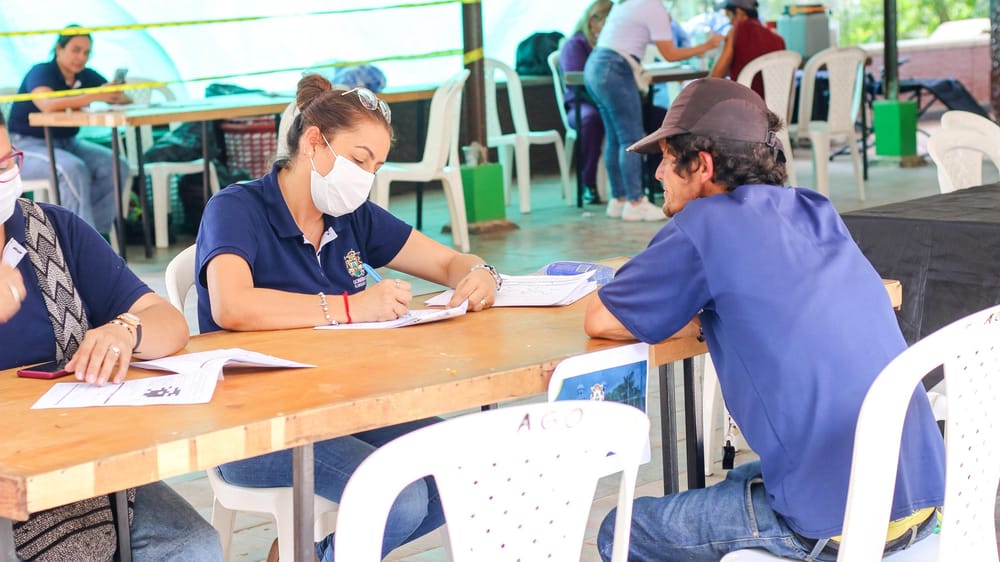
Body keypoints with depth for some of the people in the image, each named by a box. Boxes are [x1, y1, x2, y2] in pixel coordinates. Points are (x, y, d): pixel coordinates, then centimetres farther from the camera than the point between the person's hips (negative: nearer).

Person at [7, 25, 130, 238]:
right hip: (26, 145, -7)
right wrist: (94, 97, -42)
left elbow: (124, 100, -2)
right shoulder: (41, 73, -16)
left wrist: (116, 94, -28)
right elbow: (48, 104, -38)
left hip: (66, 142, 7)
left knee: (116, 166, -16)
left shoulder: (86, 77, 4)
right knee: (73, 169, -35)